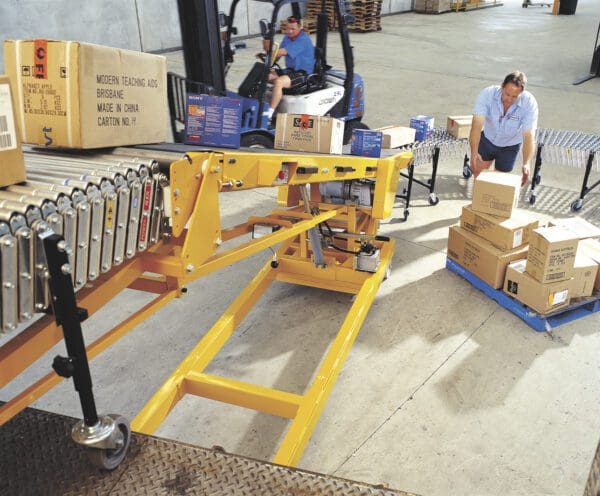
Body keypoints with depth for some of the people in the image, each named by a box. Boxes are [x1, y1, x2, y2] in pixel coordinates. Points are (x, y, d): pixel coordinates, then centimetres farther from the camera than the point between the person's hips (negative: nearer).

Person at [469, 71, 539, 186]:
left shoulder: (529, 103, -30)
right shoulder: (487, 94, -29)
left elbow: (528, 135, -32)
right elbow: (477, 125, -35)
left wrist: (526, 164, -45)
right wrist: (474, 152, -47)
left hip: (510, 145, 0)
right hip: (487, 139, 1)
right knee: (477, 169, -6)